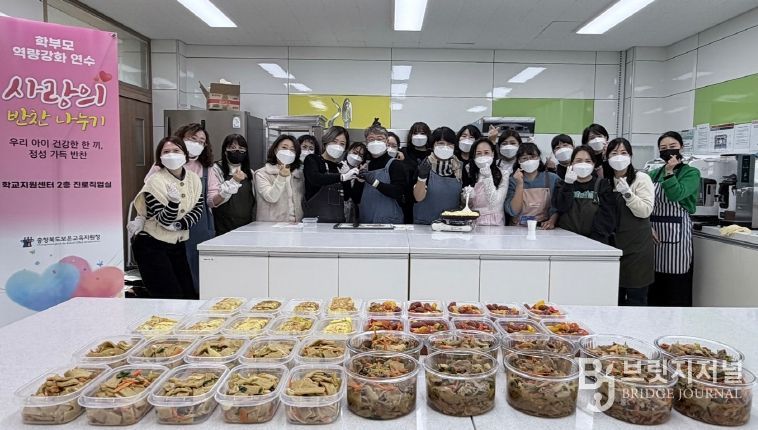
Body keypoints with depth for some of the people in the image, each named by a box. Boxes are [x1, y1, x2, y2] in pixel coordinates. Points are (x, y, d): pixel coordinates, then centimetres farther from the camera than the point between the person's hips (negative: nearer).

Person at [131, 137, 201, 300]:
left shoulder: (193, 178, 1)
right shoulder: (156, 181, -15)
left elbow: (198, 210, 0)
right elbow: (164, 220, -18)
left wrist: (180, 224, -17)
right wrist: (174, 202, -37)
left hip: (177, 244, 6)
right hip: (152, 245, -6)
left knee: (190, 295, 9)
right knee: (171, 297, -6)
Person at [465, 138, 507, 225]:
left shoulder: (502, 175, 1)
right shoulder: (469, 175, 10)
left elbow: (494, 204, -9)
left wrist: (488, 177, -13)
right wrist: (467, 198, -6)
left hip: (494, 224, -3)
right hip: (472, 223, 3)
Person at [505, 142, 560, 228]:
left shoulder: (553, 179, 4)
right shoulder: (512, 180, 3)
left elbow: (557, 208, 2)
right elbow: (513, 212, -7)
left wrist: (552, 221, -17)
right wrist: (520, 184, -12)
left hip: (543, 229, 2)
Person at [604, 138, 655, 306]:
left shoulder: (641, 179, -4)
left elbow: (645, 211, -14)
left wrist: (627, 193, -25)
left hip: (636, 247, -4)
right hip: (612, 244, 4)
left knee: (636, 299, 2)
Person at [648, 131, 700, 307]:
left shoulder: (691, 173, 0)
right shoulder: (654, 174, 12)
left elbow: (675, 195, -16)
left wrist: (669, 172, -16)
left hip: (676, 232, -4)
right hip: (653, 232, 4)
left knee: (676, 284, -3)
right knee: (652, 284, 9)